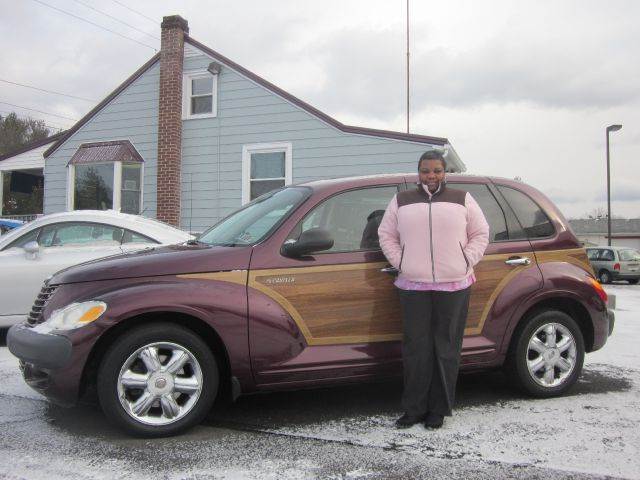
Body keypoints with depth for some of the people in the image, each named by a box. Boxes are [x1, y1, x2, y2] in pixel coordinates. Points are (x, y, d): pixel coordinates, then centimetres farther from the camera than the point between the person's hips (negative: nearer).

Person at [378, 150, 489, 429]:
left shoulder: (462, 200, 10)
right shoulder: (401, 202, 11)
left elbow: (480, 234, 12)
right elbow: (386, 235, 14)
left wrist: (466, 262, 0)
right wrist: (401, 263, 2)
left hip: (454, 286, 0)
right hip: (413, 286, 1)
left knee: (446, 349, 3)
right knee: (416, 348, 2)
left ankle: (439, 410, 15)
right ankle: (414, 409, 13)